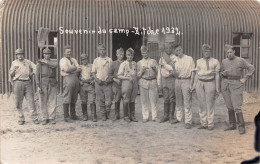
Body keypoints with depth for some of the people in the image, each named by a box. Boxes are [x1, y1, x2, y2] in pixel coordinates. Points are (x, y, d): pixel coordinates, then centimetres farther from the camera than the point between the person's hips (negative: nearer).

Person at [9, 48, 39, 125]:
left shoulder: (28, 62, 14)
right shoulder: (14, 63, 12)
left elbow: (35, 67, 11)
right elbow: (11, 74, 13)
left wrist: (32, 73, 4)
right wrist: (14, 70, -3)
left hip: (27, 82, 0)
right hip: (18, 83, 0)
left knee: (31, 101, -5)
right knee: (18, 102, 1)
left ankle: (34, 118, -2)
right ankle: (21, 119, 10)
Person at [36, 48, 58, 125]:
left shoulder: (54, 61, 8)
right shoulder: (39, 63, 5)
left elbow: (55, 65, -18)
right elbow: (37, 75, 1)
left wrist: (45, 61, -15)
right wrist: (38, 86, -7)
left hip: (52, 84, 1)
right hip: (43, 84, -1)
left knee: (52, 102, -1)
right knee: (43, 102, 1)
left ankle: (52, 118, 7)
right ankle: (45, 119, 9)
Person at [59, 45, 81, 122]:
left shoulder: (74, 60, 21)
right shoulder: (63, 60, 3)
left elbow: (79, 69, 7)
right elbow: (67, 69, -13)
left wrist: (71, 70, -8)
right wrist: (75, 68, 2)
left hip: (76, 79, 6)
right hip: (68, 79, -5)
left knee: (74, 99, 8)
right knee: (67, 99, -5)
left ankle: (73, 115, 18)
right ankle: (66, 117, -1)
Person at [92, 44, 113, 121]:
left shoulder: (109, 60, 7)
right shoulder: (96, 60, 11)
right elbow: (93, 72, 10)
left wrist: (110, 79, -10)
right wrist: (97, 79, -6)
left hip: (107, 83, -1)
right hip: (98, 83, 1)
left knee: (108, 102, -6)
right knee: (101, 101, 3)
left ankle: (107, 114, 17)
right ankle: (103, 115, 16)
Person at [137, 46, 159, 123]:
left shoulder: (153, 61, 13)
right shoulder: (139, 63, 13)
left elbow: (158, 72, 10)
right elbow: (138, 75, 9)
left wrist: (154, 68, -9)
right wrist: (142, 71, -9)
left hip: (153, 82, 0)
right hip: (143, 82, 0)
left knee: (154, 100, -2)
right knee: (144, 100, 0)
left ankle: (154, 116, 5)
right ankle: (145, 117, 7)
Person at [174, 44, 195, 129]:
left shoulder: (189, 59, -1)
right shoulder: (175, 60, 11)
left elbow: (192, 72, -3)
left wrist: (191, 84, -9)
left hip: (186, 81, -5)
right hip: (177, 81, 5)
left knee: (187, 102, -7)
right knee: (178, 101, 12)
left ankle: (188, 121, -4)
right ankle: (178, 118, 23)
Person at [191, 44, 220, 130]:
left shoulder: (215, 62, 2)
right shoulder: (199, 61, 10)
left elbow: (217, 75, 0)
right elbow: (197, 74, 11)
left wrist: (217, 88, -5)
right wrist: (194, 86, 6)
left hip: (210, 84, -3)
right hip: (200, 83, 3)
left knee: (210, 104, -1)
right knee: (202, 104, 4)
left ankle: (210, 124, 6)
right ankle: (203, 123, 11)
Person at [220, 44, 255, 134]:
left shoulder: (240, 60, -2)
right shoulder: (224, 61, 9)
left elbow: (251, 68, 2)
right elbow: (220, 72, 19)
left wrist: (245, 79, -4)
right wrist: (223, 73, -4)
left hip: (236, 85, -4)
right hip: (225, 84, 4)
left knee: (237, 107, -10)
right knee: (229, 106, 9)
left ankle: (241, 127, -3)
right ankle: (232, 125, 19)